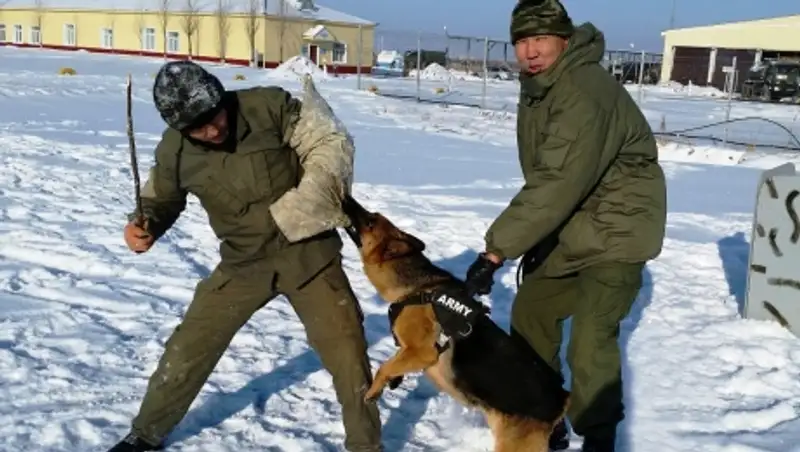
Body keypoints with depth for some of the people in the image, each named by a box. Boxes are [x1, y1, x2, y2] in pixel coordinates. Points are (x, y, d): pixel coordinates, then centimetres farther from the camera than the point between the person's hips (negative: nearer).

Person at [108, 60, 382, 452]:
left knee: (345, 352, 0)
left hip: (307, 251, -2)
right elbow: (162, 197, 10)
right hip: (243, 263, 2)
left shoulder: (269, 107, -19)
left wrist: (315, 196, -29)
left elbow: (331, 143, -13)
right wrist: (145, 223, -12)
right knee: (188, 348, 7)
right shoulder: (175, 151, -9)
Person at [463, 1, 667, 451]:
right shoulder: (537, 86, 3)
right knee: (530, 312, 14)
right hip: (569, 227, 10)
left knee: (590, 343, -17)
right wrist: (535, 240, 9)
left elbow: (558, 183, -34)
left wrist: (496, 249, -34)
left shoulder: (587, 94, -28)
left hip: (616, 230, -9)